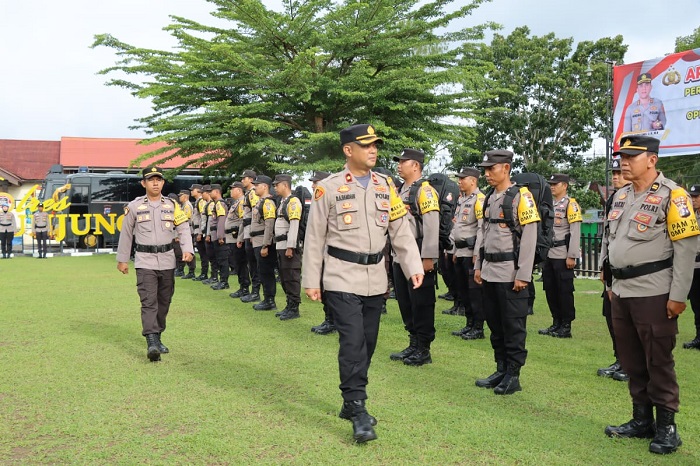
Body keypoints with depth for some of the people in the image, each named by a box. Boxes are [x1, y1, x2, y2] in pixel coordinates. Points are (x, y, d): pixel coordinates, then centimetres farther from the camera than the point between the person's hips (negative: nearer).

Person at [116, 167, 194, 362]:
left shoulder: (172, 205, 6)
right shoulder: (134, 206, 2)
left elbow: (183, 228, 1)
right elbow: (126, 234, 7)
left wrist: (187, 250, -16)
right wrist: (122, 259, 9)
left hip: (167, 261, 3)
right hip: (145, 261, -3)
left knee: (164, 302, 11)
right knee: (149, 302, -13)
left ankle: (157, 337, 26)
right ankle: (152, 342, -19)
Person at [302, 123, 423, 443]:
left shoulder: (386, 186, 7)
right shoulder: (328, 188, -5)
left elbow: (401, 230, 6)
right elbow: (314, 237, -2)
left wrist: (413, 267, -4)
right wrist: (311, 281, -3)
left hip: (375, 280, 5)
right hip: (342, 279, -5)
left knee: (368, 342, 11)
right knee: (352, 341, -12)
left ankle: (350, 403, 26)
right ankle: (358, 412, -5)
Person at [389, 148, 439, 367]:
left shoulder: (425, 190, -12)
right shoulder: (401, 191, 16)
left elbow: (432, 226, -18)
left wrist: (428, 257, -22)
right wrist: (395, 251, 17)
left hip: (419, 258, -9)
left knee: (421, 304, 0)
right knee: (405, 302, 14)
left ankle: (423, 350, 9)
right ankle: (413, 344, 25)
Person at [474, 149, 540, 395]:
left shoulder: (521, 197, -10)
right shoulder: (489, 198, 13)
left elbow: (529, 238, -14)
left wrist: (523, 275, -16)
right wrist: (478, 266, 16)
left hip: (510, 273, -8)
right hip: (490, 271, 8)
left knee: (513, 326, 0)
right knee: (495, 324, 13)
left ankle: (513, 375, 8)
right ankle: (501, 370, 23)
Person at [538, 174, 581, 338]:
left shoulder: (570, 204, -8)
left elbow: (575, 231, -13)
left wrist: (572, 256, -17)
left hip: (562, 256, -7)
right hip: (549, 255, 7)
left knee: (564, 291, -1)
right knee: (550, 290, 10)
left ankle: (566, 327, 7)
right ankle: (556, 324, 21)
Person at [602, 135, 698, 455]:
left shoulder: (671, 196, -10)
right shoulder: (621, 196, 12)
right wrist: (612, 284, 18)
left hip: (654, 295, -7)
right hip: (622, 293, 7)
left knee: (658, 362, 1)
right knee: (632, 362, 13)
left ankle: (667, 427, 14)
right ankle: (642, 420, 26)